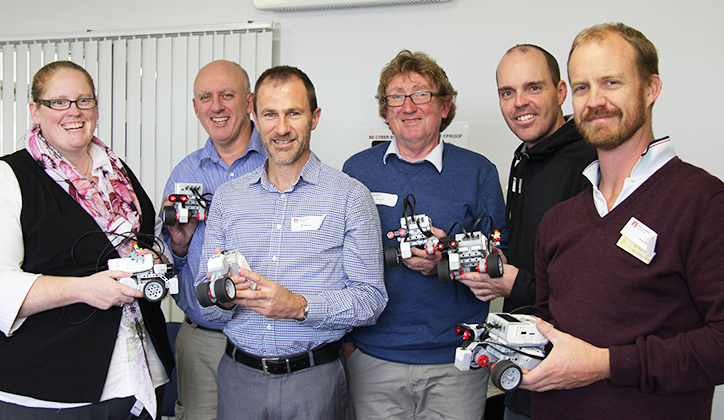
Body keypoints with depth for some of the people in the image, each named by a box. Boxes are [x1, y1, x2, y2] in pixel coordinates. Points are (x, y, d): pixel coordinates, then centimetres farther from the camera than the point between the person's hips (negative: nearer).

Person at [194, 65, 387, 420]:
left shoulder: (351, 196, -5)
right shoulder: (226, 197, 6)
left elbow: (370, 299, -9)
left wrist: (299, 306, -23)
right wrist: (224, 297, -16)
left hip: (315, 377, -2)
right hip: (238, 375, 3)